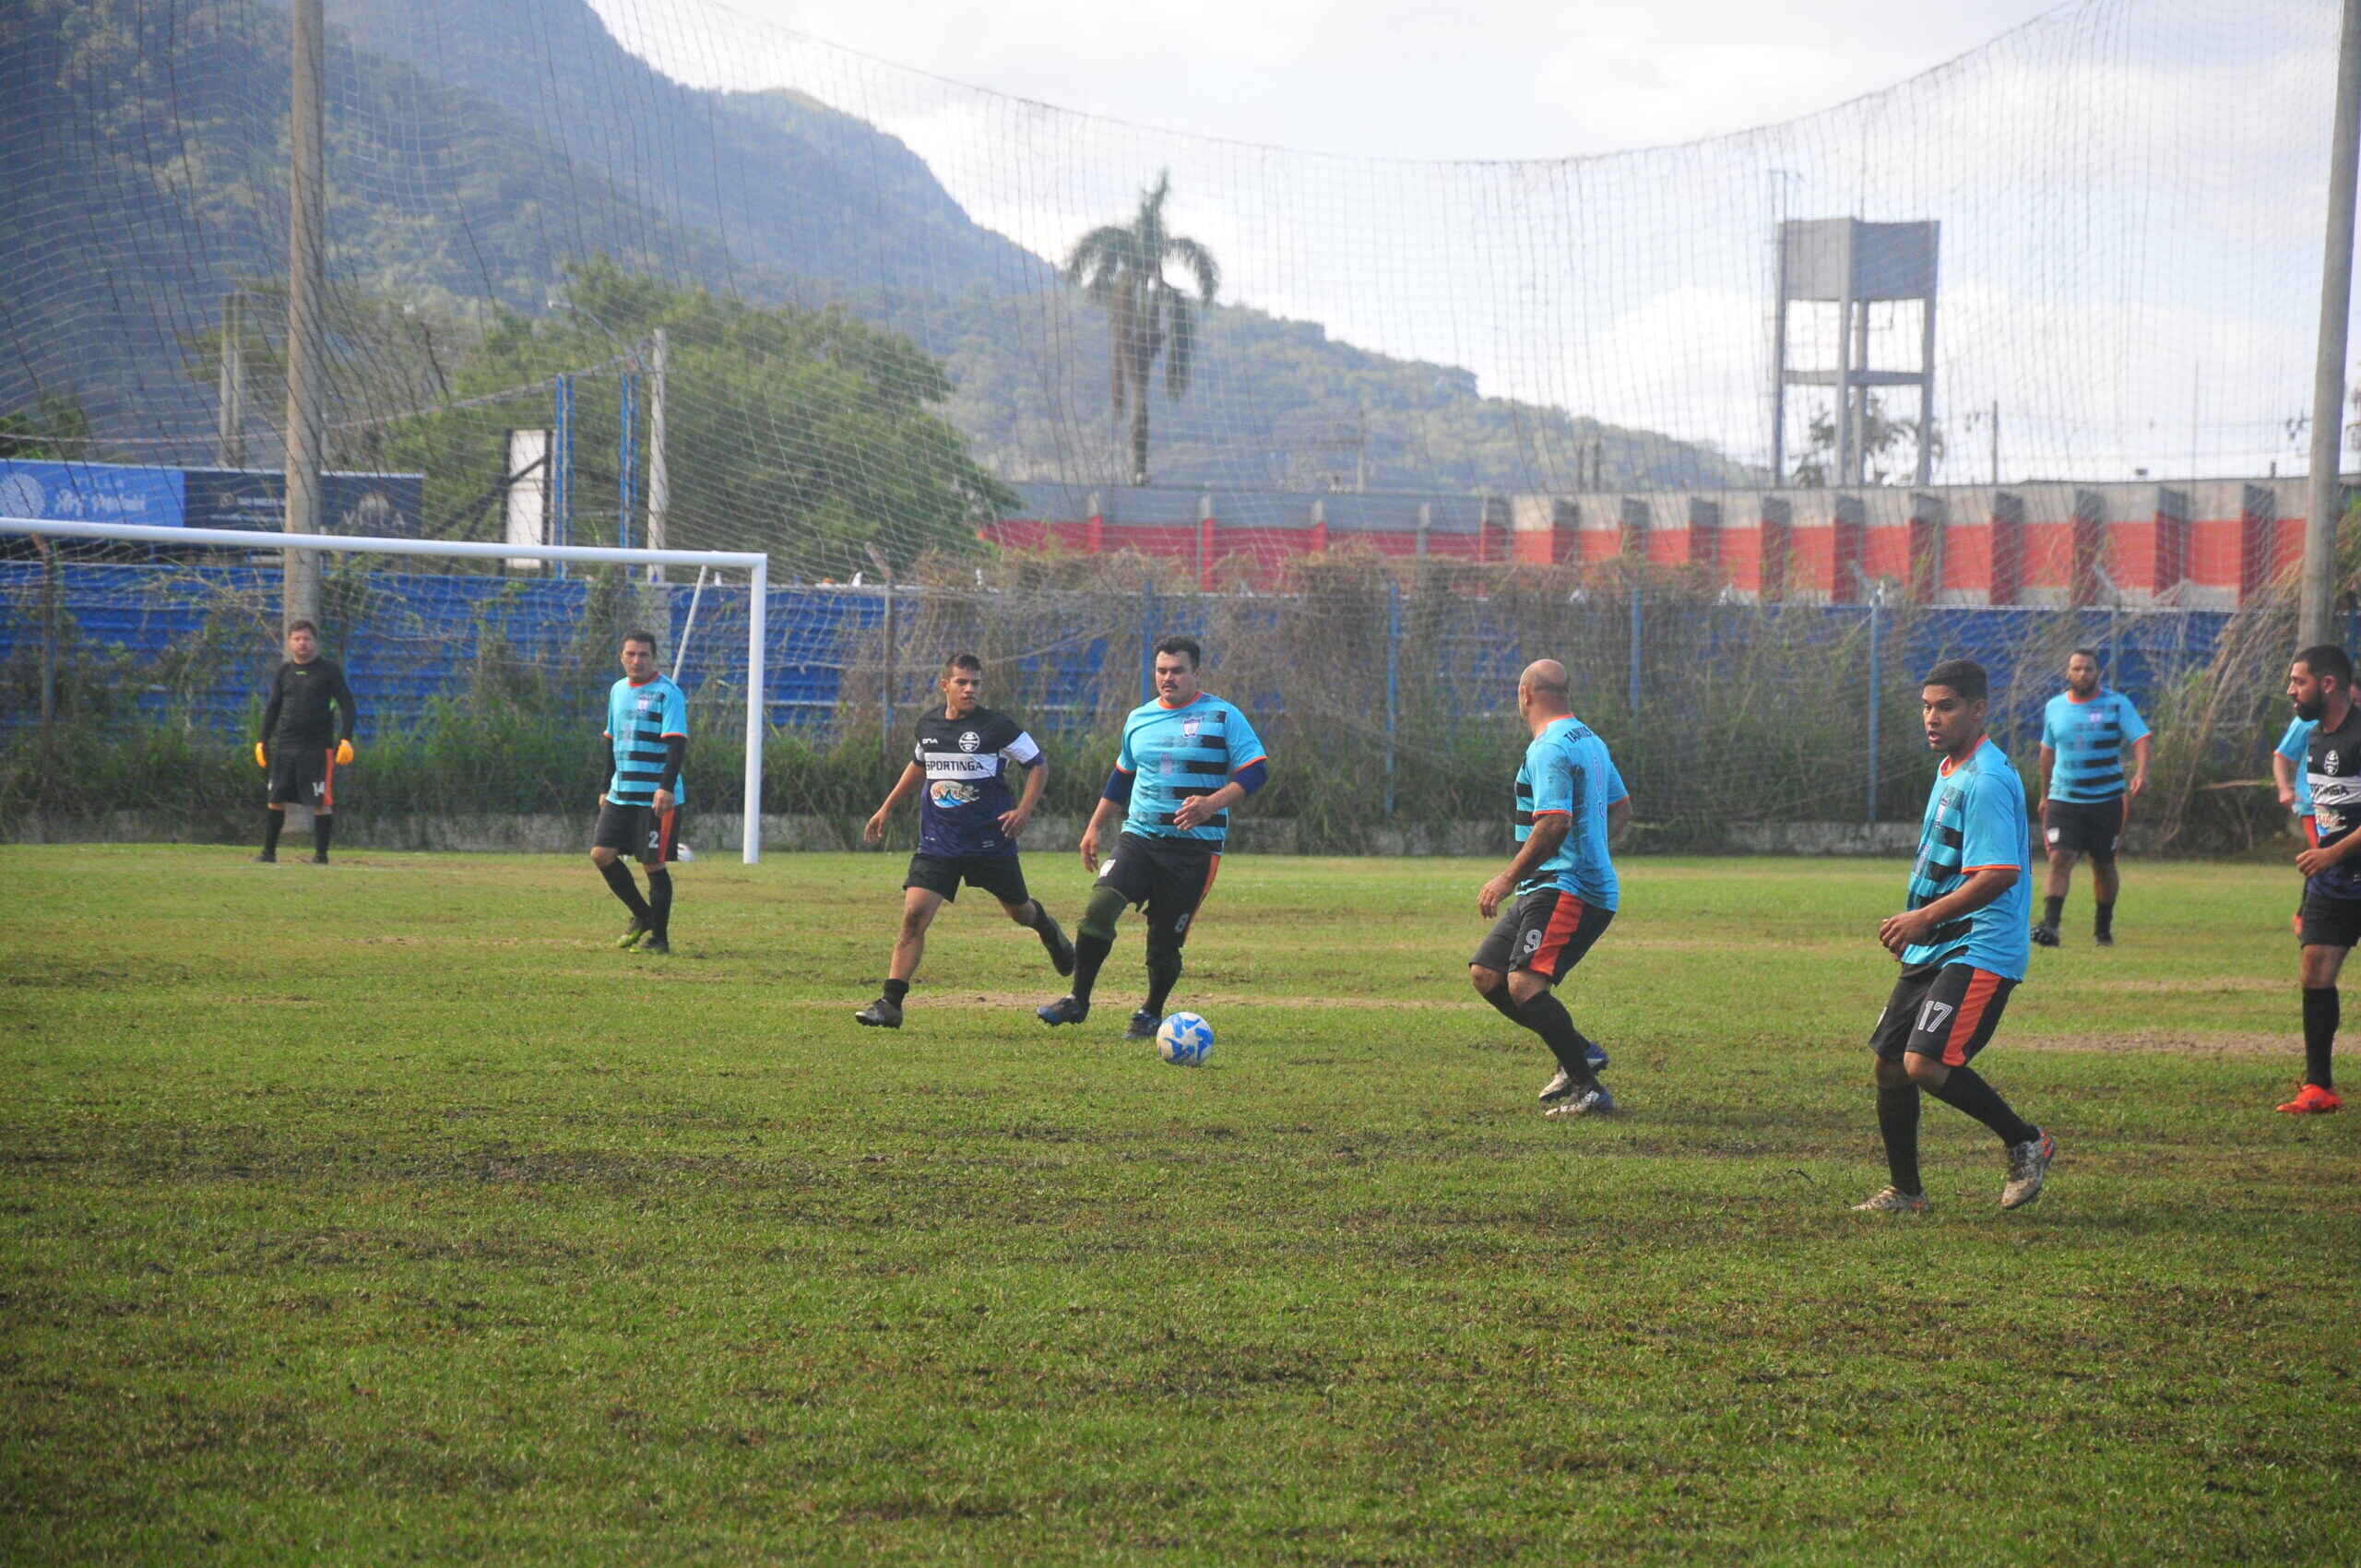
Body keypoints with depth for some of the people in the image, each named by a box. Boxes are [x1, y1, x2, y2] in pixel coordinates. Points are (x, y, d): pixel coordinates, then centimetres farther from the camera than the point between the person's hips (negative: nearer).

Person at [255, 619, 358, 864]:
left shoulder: (329, 670, 1)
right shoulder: (284, 672, 13)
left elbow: (347, 706, 0)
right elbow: (272, 708, 19)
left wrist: (346, 739, -10)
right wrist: (262, 741, 12)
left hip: (318, 747, -4)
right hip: (285, 747, 4)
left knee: (321, 803, -5)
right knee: (275, 799, 3)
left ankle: (321, 854, 2)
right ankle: (269, 851, 11)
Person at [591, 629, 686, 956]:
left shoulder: (668, 693, -9)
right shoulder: (618, 691, 14)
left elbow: (676, 743, -17)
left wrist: (666, 787, -27)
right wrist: (606, 788, 22)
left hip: (658, 797, -7)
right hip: (621, 794, 7)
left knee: (654, 864, -3)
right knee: (601, 853, -1)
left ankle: (659, 937, 9)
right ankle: (642, 917, 17)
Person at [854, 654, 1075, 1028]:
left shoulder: (998, 727, -9)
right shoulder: (928, 726, 6)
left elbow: (1038, 765, 0)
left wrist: (1024, 810, -12)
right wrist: (886, 808, 26)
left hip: (990, 841, -2)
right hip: (937, 843, 3)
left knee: (1019, 910, 16)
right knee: (913, 916, -13)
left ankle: (1047, 929, 55)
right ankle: (890, 1004, -14)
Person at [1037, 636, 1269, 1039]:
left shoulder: (1222, 717, -3)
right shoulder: (1139, 718, 13)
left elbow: (1255, 771, -7)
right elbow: (1121, 777, 26)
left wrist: (1212, 803, -22)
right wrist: (1095, 827, 21)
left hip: (1195, 845, -3)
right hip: (1139, 836, 4)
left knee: (1165, 937, -2)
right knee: (1099, 907, -18)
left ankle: (1152, 1013, 22)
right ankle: (1078, 1000, -9)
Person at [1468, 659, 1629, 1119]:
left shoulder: (1550, 749, -14)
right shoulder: (1588, 739, 19)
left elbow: (1554, 825, -24)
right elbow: (1621, 808, 27)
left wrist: (1508, 879, -20)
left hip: (1566, 890, -10)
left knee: (1524, 984, -21)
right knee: (1485, 974, 8)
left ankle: (1588, 1089, -17)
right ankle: (1579, 1053, 15)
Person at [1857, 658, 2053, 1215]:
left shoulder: (1987, 781, -17)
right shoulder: (1950, 771, 15)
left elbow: (1999, 875, -25)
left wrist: (1926, 918, -25)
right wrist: (1918, 922, 20)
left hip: (1978, 950, -10)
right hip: (1931, 952, 10)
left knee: (1925, 1064, -21)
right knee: (1890, 1064, 10)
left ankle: (2026, 1143, -3)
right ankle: (1904, 1192, 23)